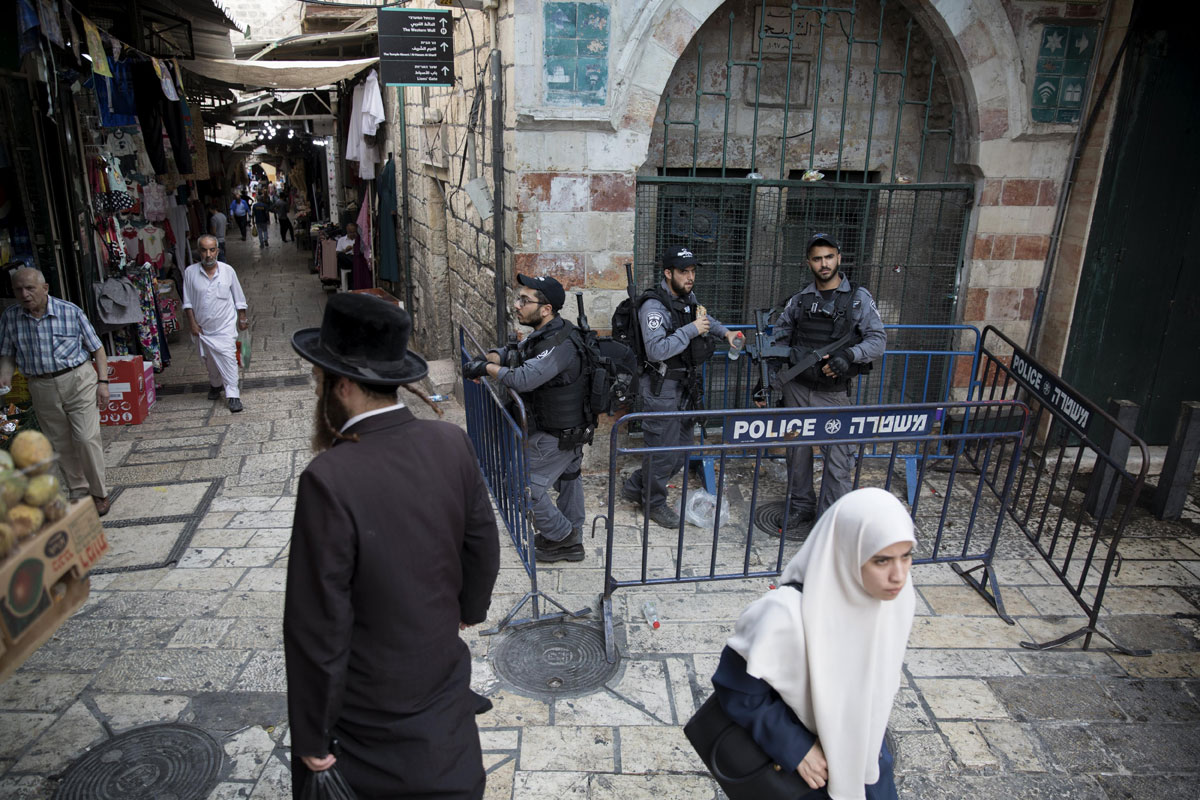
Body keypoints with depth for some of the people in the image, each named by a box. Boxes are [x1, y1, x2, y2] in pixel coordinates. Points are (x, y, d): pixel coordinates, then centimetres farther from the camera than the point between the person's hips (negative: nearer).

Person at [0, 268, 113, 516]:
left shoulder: (71, 311, -5)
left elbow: (97, 348, 0)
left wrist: (103, 382, -6)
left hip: (78, 381, -3)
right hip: (41, 389, 3)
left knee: (86, 438, -8)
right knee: (60, 445, 10)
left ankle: (99, 493, 6)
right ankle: (79, 492, 24)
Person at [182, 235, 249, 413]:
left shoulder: (228, 271, -7)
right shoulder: (190, 272, -7)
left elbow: (239, 298, 3)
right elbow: (188, 301, 0)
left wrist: (242, 319, 5)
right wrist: (192, 323, -5)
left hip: (225, 326, -2)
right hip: (203, 327, 2)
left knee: (228, 357, -10)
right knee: (209, 359, 16)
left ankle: (233, 395, -6)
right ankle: (215, 384, 41)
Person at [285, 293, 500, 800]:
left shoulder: (330, 478, -31)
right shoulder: (451, 444, -15)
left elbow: (320, 624, -24)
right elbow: (483, 544, -1)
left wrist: (312, 738, -9)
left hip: (371, 715, -4)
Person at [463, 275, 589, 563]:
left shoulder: (560, 345, -29)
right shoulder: (546, 334, 2)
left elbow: (524, 378, -38)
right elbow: (516, 354, 11)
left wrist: (486, 368, -24)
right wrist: (490, 358, -10)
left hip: (557, 435, -10)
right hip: (572, 428, 10)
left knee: (525, 486, -1)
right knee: (568, 479, 22)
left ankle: (559, 535, 16)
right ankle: (571, 542, 39)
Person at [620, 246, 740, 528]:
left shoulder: (688, 297, 7)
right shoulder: (654, 306, -20)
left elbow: (704, 317, 31)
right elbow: (656, 350, -31)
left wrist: (724, 331, 15)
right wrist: (691, 330, -26)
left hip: (684, 387, 9)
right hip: (661, 390, -9)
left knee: (681, 448, 17)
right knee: (662, 450, 2)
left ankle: (636, 486, 32)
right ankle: (654, 503, 23)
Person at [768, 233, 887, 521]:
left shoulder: (858, 298, -2)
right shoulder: (800, 300, 6)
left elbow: (878, 339, -5)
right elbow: (779, 339, 12)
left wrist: (849, 355, -24)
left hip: (834, 393, -3)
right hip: (797, 389, 3)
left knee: (838, 457, -4)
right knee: (798, 450, 13)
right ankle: (801, 506, 30)